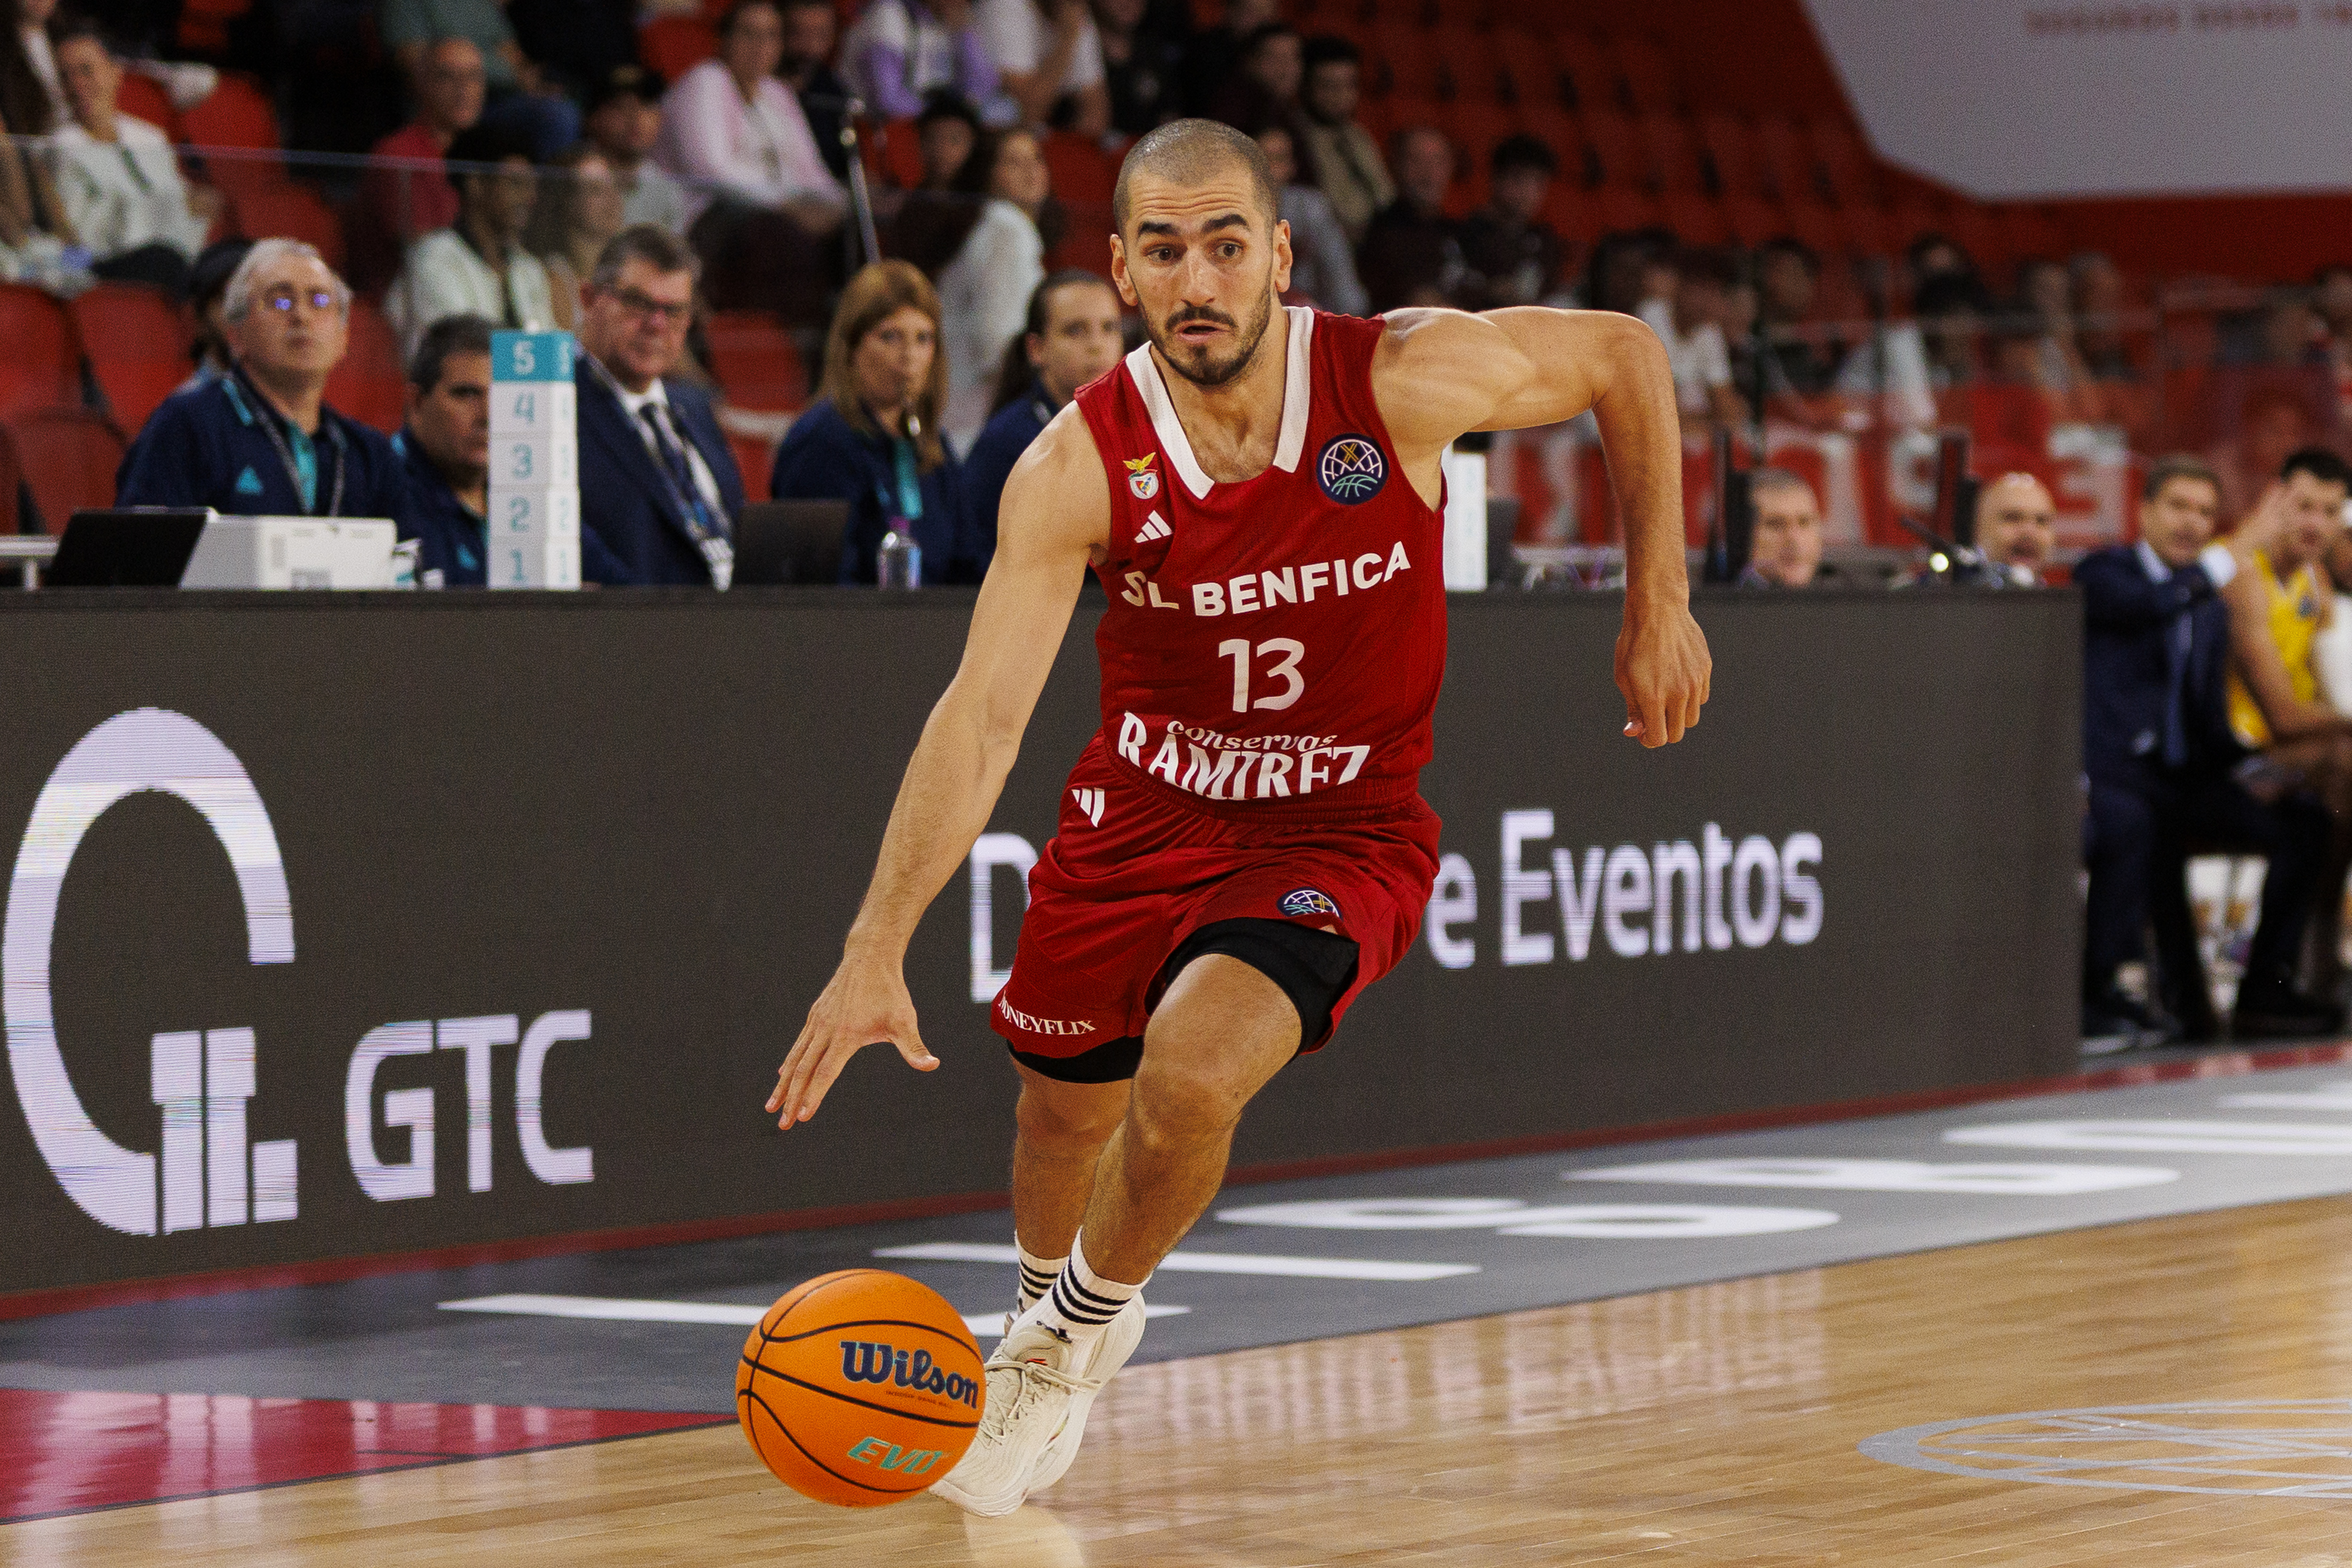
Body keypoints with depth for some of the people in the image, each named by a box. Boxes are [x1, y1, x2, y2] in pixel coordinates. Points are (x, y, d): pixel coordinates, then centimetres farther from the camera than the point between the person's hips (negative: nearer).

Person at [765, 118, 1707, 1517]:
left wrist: (1658, 605, -2)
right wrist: (877, 953, -35)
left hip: (1338, 835, -2)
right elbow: (985, 713, -25)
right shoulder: (1079, 468, -20)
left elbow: (1626, 357, -4)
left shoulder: (1405, 379, -21)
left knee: (1189, 1076, -26)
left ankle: (1087, 1321, 7)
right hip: (1147, 811, 2)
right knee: (1065, 1108, 18)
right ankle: (1048, 1308, 55)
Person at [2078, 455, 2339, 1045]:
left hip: (2179, 775, 6)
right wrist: (2217, 569, -7)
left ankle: (2264, 990, -6)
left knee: (2304, 823, -10)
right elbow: (2148, 605, -18)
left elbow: (2209, 719, 20)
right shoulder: (2102, 571, 5)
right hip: (2107, 768, -6)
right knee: (2131, 824, -39)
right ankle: (2096, 993, -30)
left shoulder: (2211, 610, 23)